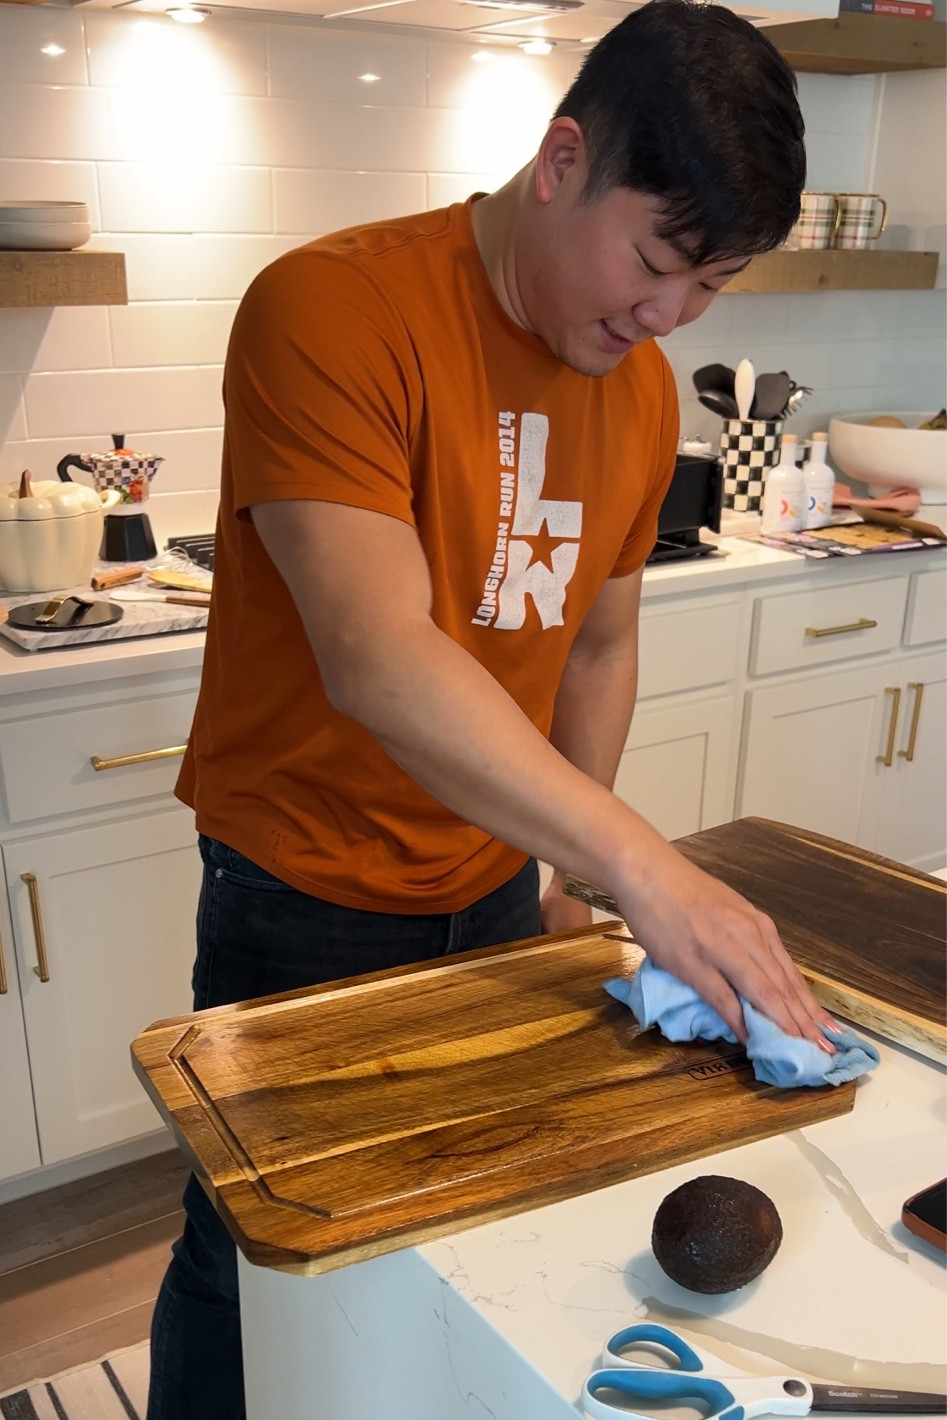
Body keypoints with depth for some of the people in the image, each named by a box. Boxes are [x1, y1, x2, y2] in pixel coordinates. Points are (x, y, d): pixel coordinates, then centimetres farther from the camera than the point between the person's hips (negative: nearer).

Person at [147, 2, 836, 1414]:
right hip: (308, 905, -5)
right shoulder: (331, 310, -21)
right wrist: (646, 867, -34)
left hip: (495, 891, 5)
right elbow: (379, 665, -32)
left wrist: (570, 885, 6)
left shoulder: (644, 388, 1)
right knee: (253, 1262, 15)